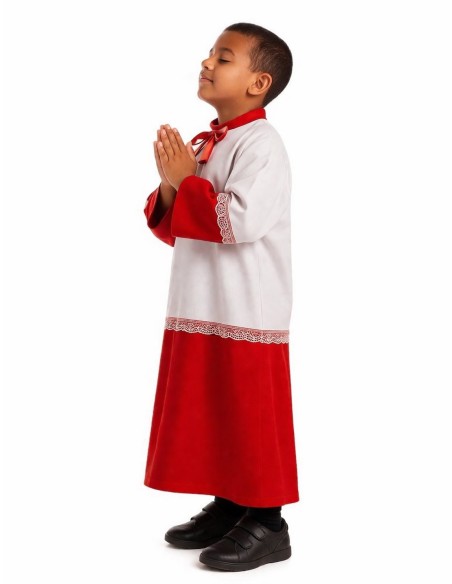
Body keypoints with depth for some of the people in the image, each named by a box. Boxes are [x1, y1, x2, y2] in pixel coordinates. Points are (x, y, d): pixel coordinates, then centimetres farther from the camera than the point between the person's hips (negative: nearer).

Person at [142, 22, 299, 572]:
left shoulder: (261, 144, -13)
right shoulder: (205, 144, 14)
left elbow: (240, 220, -25)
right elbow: (178, 230, 17)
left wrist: (186, 180, -17)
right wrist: (170, 188, -2)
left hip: (246, 313, -9)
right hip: (199, 309, 9)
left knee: (250, 418, 0)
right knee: (209, 413, 15)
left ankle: (265, 522, 12)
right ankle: (227, 504, 29)